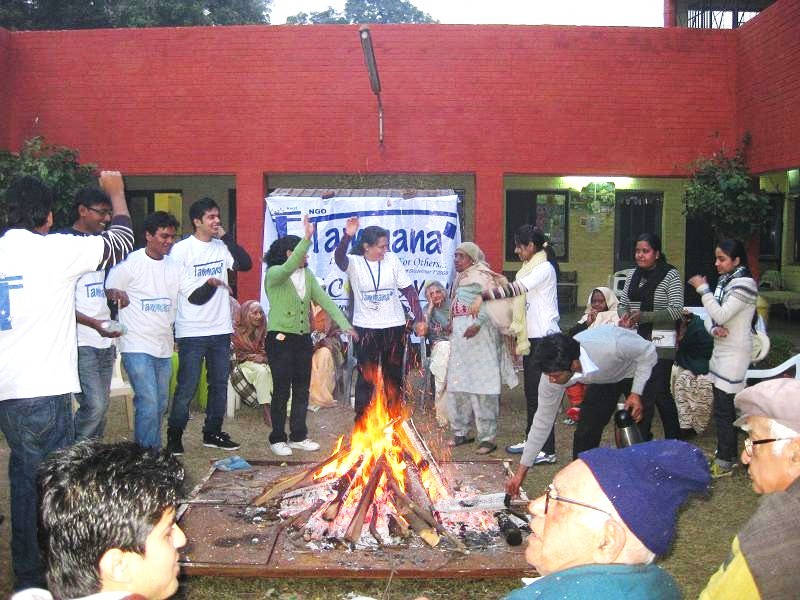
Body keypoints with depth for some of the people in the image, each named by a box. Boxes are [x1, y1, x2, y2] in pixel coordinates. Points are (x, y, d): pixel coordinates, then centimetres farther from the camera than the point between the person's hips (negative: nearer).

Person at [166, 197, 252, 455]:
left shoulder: (221, 247, 8)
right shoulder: (182, 249, -7)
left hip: (221, 329, 6)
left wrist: (227, 237, -7)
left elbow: (246, 264, -3)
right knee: (187, 388, -2)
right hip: (192, 331, -6)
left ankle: (212, 433, 26)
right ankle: (174, 436, 12)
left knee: (220, 385, 13)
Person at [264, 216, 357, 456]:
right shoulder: (274, 273, -10)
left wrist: (344, 324, -5)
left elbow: (324, 299, 4)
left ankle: (298, 436, 23)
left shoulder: (307, 275, 9)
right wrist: (307, 237, -41)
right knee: (282, 390, 0)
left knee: (302, 389, 11)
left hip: (303, 339, 6)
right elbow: (289, 267, -33)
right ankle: (277, 439, 12)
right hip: (280, 339, -6)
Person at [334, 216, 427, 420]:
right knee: (366, 376, 1)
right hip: (365, 328, -2)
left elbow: (409, 290, 1)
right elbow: (339, 259, -30)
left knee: (393, 376, 12)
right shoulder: (354, 263, -7)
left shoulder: (391, 260, -1)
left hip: (394, 326, 2)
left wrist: (419, 319, -4)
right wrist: (347, 236, -47)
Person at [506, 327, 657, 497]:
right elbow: (542, 422, -18)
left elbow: (648, 351, -23)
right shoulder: (554, 373, -30)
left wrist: (636, 393, -29)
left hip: (640, 370, -3)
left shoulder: (610, 347, -46)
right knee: (584, 433, -7)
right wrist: (521, 471, -15)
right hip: (604, 378, 3)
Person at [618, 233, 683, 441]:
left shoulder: (670, 275, -8)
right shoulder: (633, 275, 10)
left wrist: (643, 316, -24)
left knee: (659, 394, -3)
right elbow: (622, 303, 17)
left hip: (660, 346, -6)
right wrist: (624, 315, -7)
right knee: (639, 392, 11)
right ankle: (643, 437, 23)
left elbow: (676, 310, -16)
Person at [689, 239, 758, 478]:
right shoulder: (724, 281, 14)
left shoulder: (744, 284, -13)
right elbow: (711, 317, 14)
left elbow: (721, 315, -21)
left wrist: (703, 288, -14)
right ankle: (729, 454, 24)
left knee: (723, 409, -7)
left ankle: (724, 462, 1)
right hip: (721, 349, 9)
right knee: (724, 407, 14)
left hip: (734, 354, -9)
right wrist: (714, 328, -8)